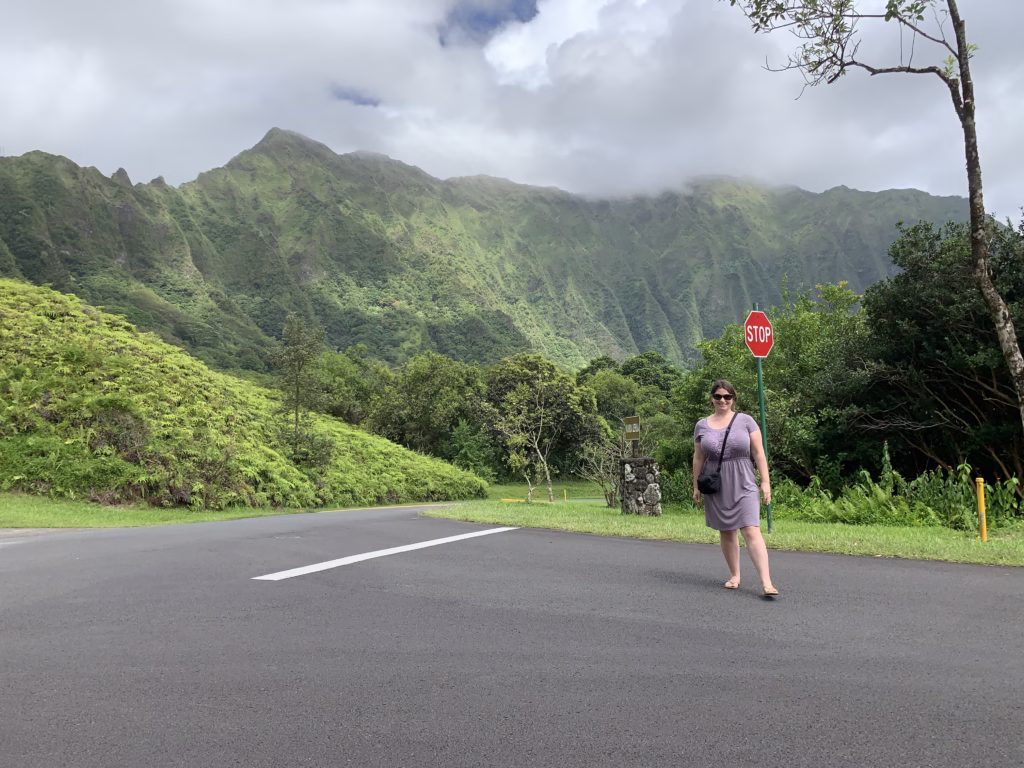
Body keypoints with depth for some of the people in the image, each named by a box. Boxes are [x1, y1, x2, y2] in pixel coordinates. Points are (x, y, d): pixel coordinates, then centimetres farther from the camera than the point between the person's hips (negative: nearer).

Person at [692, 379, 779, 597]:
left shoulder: (745, 421, 1)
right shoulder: (702, 426, 7)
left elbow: (759, 453, 0)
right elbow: (698, 458, 11)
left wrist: (765, 482, -4)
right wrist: (696, 487, 11)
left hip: (743, 485, -2)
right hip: (716, 487, 3)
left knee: (751, 531, -12)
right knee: (726, 532, 8)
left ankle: (767, 582, -13)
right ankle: (734, 575, 21)